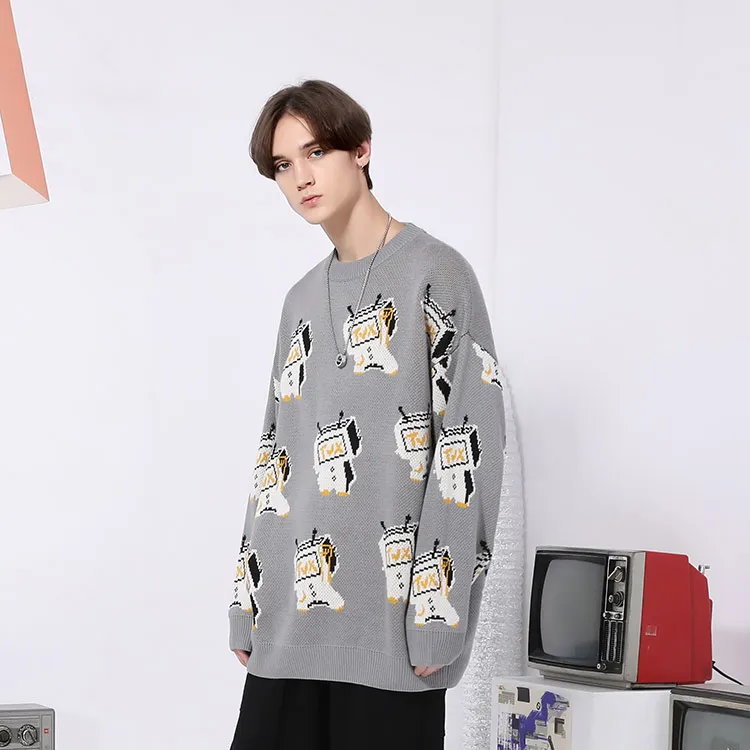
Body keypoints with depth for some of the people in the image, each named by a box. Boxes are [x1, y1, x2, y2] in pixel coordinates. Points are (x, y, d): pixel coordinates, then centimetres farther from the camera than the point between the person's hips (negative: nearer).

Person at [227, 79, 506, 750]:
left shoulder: (435, 272, -3)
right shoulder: (305, 299, 18)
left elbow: (470, 449, -10)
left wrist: (435, 615, -15)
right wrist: (247, 607, 13)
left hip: (389, 619, -6)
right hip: (292, 617, 6)